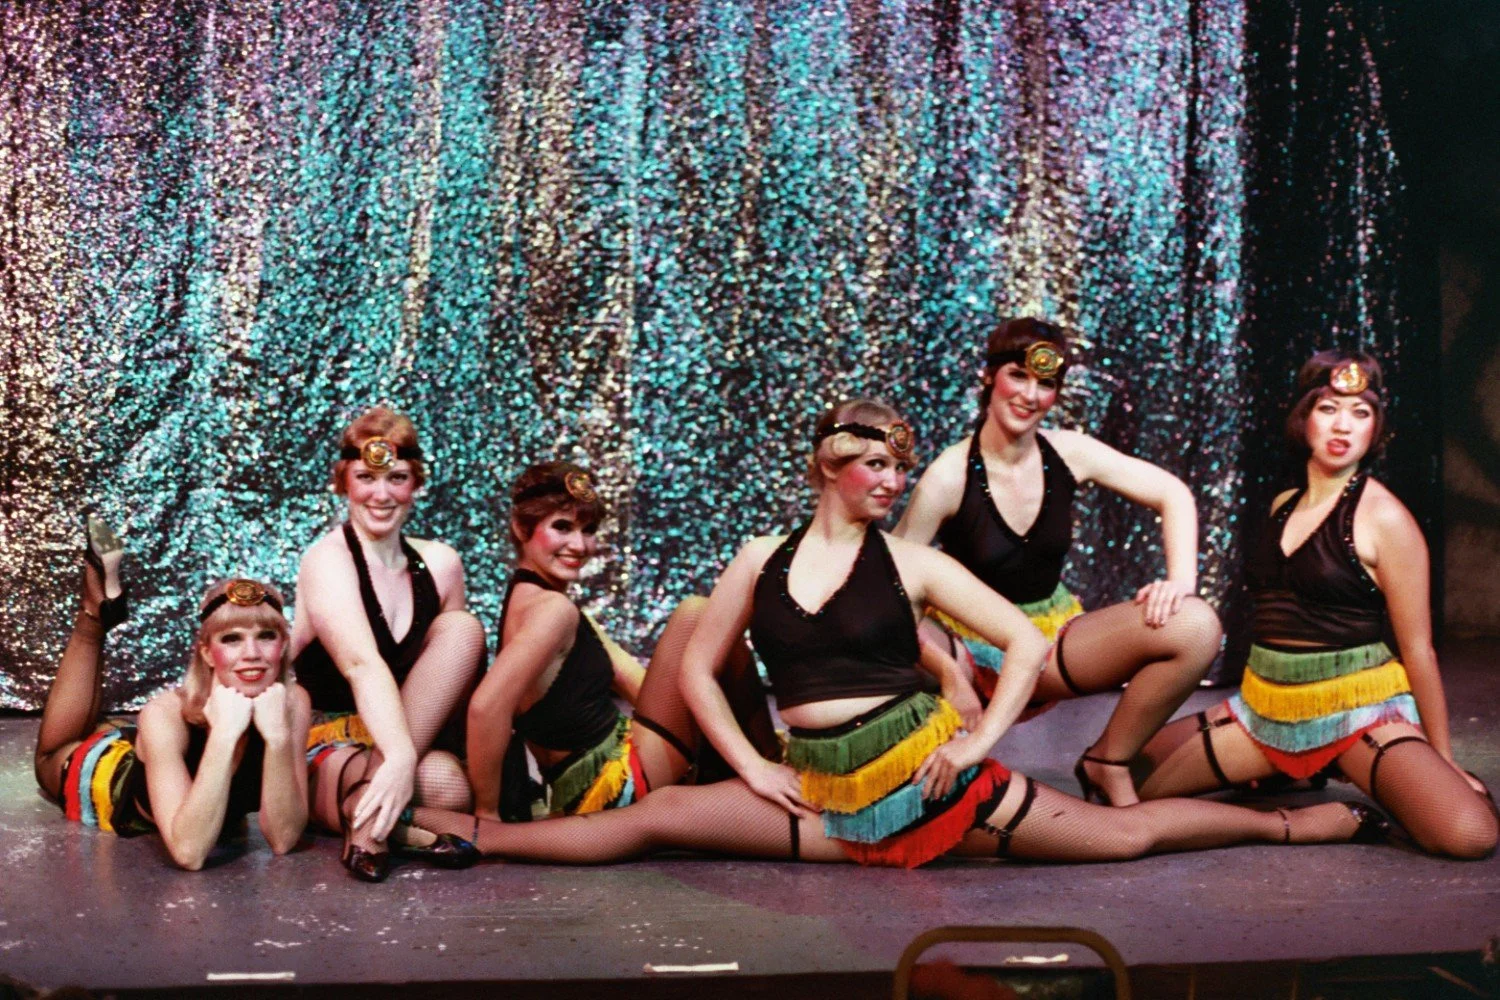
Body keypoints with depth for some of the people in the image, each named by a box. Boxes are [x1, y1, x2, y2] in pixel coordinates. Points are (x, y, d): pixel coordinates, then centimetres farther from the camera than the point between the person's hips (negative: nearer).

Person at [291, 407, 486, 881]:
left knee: (463, 628, -21)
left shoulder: (439, 565, 7)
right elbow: (361, 665, -30)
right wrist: (401, 757, -46)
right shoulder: (327, 560, -11)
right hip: (329, 751, -8)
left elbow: (461, 678, 14)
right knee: (443, 787, -41)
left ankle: (373, 803, -26)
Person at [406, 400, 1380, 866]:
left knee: (1124, 832, -3)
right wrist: (753, 769, 0)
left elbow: (1029, 642, 2)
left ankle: (1296, 825, 7)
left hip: (923, 773, -1)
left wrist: (980, 742, -7)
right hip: (825, 796, 2)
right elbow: (698, 671, 9)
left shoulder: (912, 563, 0)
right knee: (659, 817, -10)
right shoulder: (761, 561, 5)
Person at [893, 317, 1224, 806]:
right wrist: (945, 668, -32)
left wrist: (1182, 580, -15)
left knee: (1196, 627, -19)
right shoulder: (948, 477, -15)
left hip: (1053, 640, 4)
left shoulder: (1068, 453, -3)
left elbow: (1173, 495, 3)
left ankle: (1109, 763, -2)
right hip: (973, 651, -4)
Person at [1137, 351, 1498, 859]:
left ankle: (1379, 802, 6)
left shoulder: (1383, 518, -9)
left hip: (1359, 714, -6)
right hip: (1267, 709, 6)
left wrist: (1443, 759, -6)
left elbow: (1417, 647, -8)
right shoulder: (1283, 507, 10)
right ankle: (1289, 774, 15)